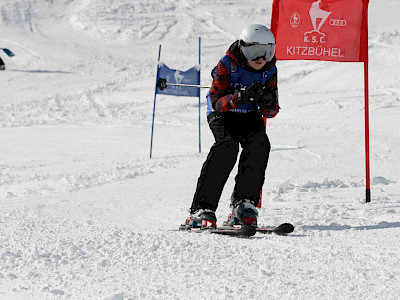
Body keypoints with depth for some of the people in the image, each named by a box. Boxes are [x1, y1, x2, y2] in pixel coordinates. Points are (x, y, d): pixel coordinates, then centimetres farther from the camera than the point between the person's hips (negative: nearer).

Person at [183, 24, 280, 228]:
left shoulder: (270, 71, -6)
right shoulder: (227, 65, -19)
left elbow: (270, 113, -3)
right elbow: (217, 102, -23)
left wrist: (269, 103, -29)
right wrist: (242, 97, -41)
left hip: (250, 116, 4)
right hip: (222, 114, -4)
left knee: (260, 143, -27)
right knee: (228, 145, -32)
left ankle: (244, 204, -26)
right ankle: (202, 208, -35)